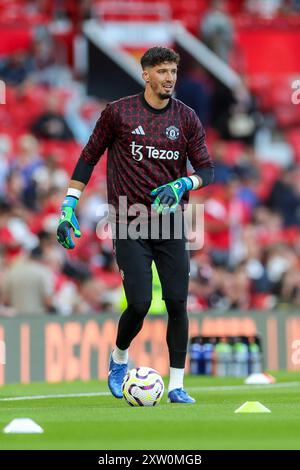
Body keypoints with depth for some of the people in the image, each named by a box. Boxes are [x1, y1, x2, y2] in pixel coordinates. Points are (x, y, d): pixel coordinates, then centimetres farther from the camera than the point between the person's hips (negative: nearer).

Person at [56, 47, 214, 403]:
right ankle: (119, 359, 22)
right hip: (130, 225, -2)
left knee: (177, 303, -5)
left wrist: (183, 184, -16)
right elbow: (89, 157, 6)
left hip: (170, 225, 3)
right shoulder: (118, 113, -2)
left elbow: (206, 169, 6)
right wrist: (68, 206, 1)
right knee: (139, 304, -9)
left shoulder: (186, 118, 4)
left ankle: (176, 385, 5)